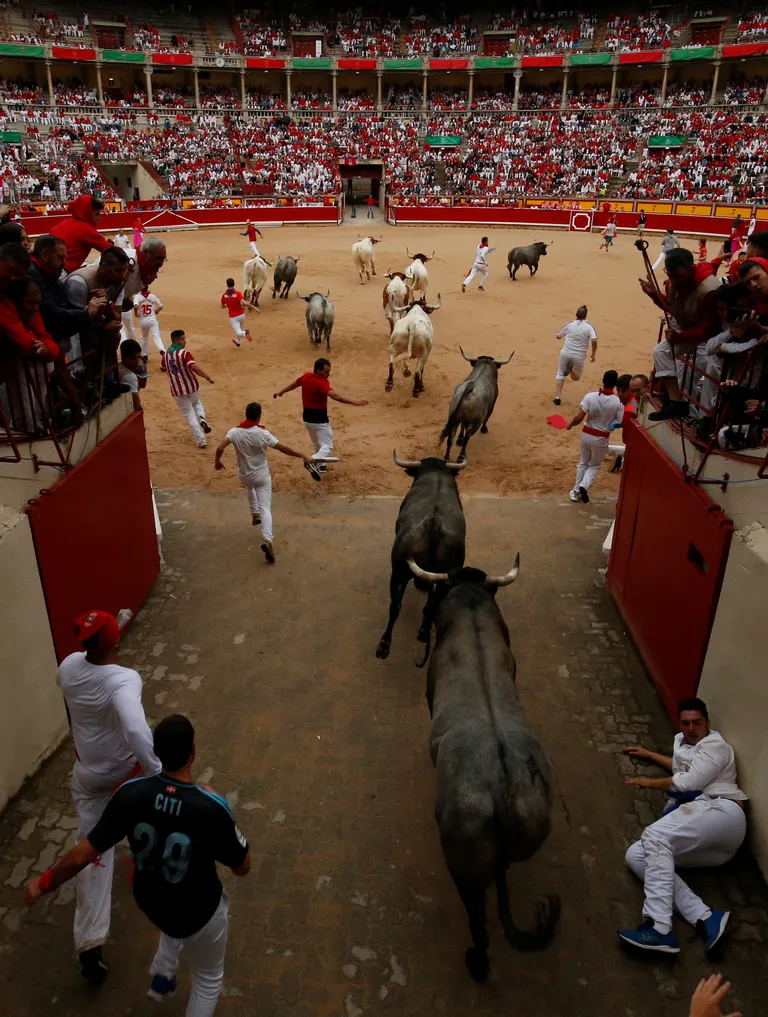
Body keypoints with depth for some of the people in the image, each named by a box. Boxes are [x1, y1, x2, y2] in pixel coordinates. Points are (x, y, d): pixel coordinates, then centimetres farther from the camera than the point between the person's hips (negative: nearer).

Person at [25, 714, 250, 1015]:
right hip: (199, 914, -4)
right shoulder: (211, 808, -34)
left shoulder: (131, 794, -25)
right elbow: (242, 867, -17)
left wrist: (44, 883, 4)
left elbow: (81, 855, -15)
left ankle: (162, 975, 45)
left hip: (149, 901, 4)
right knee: (208, 979, 27)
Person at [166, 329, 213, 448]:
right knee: (196, 402, 31)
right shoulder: (184, 353, -19)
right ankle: (201, 418, 2)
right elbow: (194, 367, -35)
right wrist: (208, 377, -32)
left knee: (189, 415, 11)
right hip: (192, 386, -3)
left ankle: (201, 440, 4)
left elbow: (165, 367, 21)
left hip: (177, 390, 3)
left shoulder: (166, 353, 2)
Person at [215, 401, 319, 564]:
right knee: (265, 508, -2)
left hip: (244, 475, 3)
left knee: (250, 488, 39)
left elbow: (220, 448, -24)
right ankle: (267, 540, -18)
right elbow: (284, 449, -18)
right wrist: (303, 456, -7)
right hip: (262, 476, -3)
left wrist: (217, 462, -3)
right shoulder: (263, 434, -20)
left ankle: (254, 514, 50)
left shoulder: (235, 432, -17)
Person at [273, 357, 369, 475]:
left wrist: (280, 392, 38)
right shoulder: (321, 383, -24)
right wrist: (354, 402, -50)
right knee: (327, 446, -5)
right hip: (319, 420, -8)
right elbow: (335, 396, -41)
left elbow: (293, 384, 19)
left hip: (307, 418, 8)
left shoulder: (306, 377, 0)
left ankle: (320, 465, 39)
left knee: (318, 444, 26)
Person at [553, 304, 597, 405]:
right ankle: (572, 369, -17)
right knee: (576, 377, 19)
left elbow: (558, 336, 15)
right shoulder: (589, 327, -5)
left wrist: (564, 326, 31)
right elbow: (594, 341, -18)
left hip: (566, 353, 1)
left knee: (560, 374, 15)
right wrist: (593, 354, -5)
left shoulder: (569, 325, 0)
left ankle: (557, 397, -1)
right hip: (579, 356, -1)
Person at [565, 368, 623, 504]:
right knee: (594, 465, 19)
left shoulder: (590, 396, -16)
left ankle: (576, 491, 24)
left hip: (586, 434, 1)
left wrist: (570, 425, 3)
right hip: (602, 438, -1)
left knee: (583, 462, 22)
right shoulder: (618, 402, -17)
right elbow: (621, 423, -12)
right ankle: (584, 486, -5)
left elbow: (579, 418, -16)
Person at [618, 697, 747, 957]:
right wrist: (649, 755, 61)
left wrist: (649, 782, 7)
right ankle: (706, 919, -29)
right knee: (636, 856, -15)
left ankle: (659, 928, -40)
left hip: (721, 811, -8)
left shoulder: (714, 744, 7)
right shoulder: (683, 743, 33)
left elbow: (688, 782, -6)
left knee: (655, 836, -32)